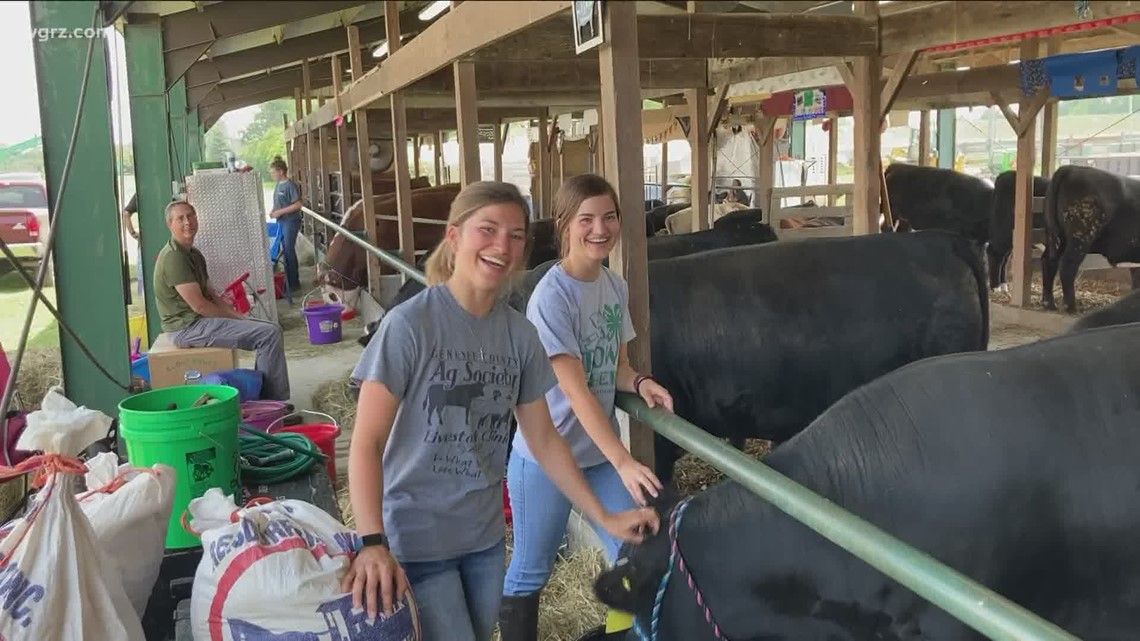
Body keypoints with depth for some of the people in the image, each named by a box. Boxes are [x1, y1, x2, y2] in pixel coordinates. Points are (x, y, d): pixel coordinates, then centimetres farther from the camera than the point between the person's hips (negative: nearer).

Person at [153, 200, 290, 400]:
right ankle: (273, 403, -11)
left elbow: (212, 296, 16)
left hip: (199, 322, 10)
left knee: (269, 328, 15)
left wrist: (238, 316, 2)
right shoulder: (173, 257, -16)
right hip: (187, 328, -10)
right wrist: (237, 320, -11)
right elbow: (199, 305, -19)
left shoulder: (194, 254, 16)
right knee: (270, 334, -18)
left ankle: (261, 397, 14)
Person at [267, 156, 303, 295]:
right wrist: (273, 211, 2)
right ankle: (288, 280, 20)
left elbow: (298, 204, -20)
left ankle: (294, 283, 3)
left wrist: (280, 212, -19)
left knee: (289, 251, -5)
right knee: (285, 251, 12)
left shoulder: (290, 185, -15)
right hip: (281, 222, 8)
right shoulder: (278, 185, 11)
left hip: (290, 222, -8)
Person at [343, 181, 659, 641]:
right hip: (415, 536, -5)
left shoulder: (521, 333, -3)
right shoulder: (409, 324, -18)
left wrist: (604, 518, 4)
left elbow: (543, 439, 6)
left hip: (485, 534, 5)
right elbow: (366, 443, -19)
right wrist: (372, 543, -31)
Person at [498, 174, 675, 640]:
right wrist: (624, 462, -29)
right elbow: (576, 390, -24)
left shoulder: (616, 287, 2)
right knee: (531, 572, 9)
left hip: (601, 450, 7)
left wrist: (639, 383, -13)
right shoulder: (552, 295, -20)